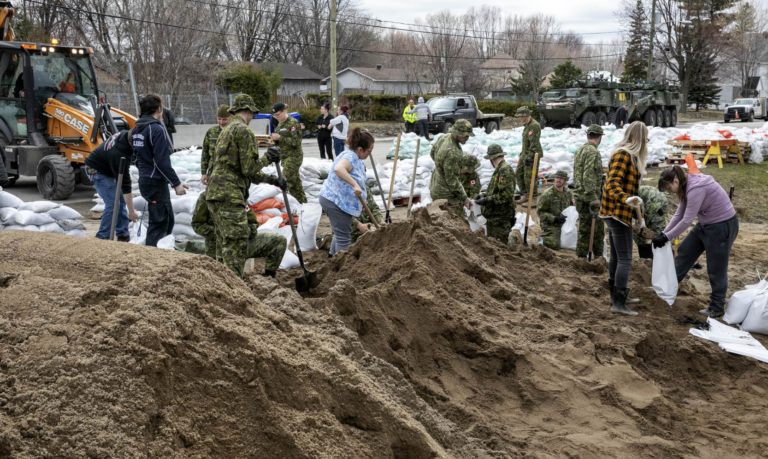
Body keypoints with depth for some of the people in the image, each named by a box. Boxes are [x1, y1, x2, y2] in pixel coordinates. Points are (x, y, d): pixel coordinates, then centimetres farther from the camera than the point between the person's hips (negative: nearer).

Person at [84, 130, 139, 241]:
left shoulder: (126, 135, -16)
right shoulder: (118, 154, -39)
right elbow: (125, 184, -36)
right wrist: (131, 211, -32)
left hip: (109, 168, 9)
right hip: (98, 171, -9)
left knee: (121, 199, 6)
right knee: (113, 204, -17)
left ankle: (122, 234, 14)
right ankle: (102, 238, -8)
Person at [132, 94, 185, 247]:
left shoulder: (137, 129, 13)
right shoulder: (157, 129, -16)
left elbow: (136, 158, 19)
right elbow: (162, 161, -21)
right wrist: (176, 183, -16)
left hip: (144, 181, 9)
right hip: (156, 183, -9)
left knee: (168, 221, 17)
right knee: (159, 223, 0)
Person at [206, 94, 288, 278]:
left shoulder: (226, 131, 23)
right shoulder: (244, 131, -9)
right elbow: (249, 168, -14)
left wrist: (272, 180, 22)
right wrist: (267, 158, 2)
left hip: (216, 194, 10)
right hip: (230, 196, -10)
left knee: (225, 246, 15)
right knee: (236, 247, -9)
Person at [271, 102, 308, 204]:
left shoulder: (293, 123, -12)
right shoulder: (280, 124, 16)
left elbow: (296, 141, -20)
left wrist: (280, 137, -22)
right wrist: (275, 139, 1)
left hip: (293, 156, -9)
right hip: (285, 156, 9)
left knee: (287, 181, -15)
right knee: (296, 181, 13)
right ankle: (303, 201, 21)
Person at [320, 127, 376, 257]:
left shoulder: (355, 158, 11)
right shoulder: (350, 156, -23)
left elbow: (355, 178, 23)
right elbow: (338, 169, -45)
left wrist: (360, 203, 24)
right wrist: (355, 185, -45)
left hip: (341, 201, 11)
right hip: (335, 201, -11)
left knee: (341, 232, 25)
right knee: (343, 237, -3)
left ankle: (333, 256, 41)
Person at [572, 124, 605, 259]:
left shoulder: (579, 151, 15)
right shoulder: (593, 152, -14)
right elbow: (588, 177, -22)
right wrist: (594, 199, -22)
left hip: (580, 196, 10)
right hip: (588, 198, -10)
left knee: (599, 227, 16)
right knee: (586, 230, -3)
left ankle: (599, 256, 23)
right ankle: (581, 257, 3)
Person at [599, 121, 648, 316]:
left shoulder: (629, 155, 17)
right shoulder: (623, 155, -14)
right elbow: (612, 183, -25)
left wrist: (638, 215, 32)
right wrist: (626, 199, -43)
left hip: (614, 212, 11)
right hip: (618, 212, -11)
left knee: (616, 256, 16)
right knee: (625, 259, -10)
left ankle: (615, 296, 25)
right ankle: (619, 303, -10)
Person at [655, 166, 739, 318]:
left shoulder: (696, 188, -29)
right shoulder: (687, 186, 1)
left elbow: (687, 220, -27)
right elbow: (679, 214, 7)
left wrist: (666, 237, -20)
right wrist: (663, 233, 1)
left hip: (722, 225, -10)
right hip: (706, 224, 10)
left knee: (716, 268, 2)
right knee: (685, 250, 18)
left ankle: (716, 308, 16)